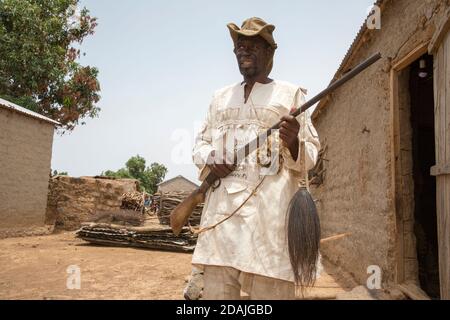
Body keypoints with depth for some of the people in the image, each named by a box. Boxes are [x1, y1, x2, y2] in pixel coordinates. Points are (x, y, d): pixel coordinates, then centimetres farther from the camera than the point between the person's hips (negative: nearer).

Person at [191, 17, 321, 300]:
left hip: (269, 208, -3)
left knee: (271, 288, -7)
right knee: (215, 288, 2)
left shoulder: (290, 94, 10)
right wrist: (210, 158, 1)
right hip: (221, 208, 4)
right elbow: (200, 142, 24)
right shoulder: (221, 96, 23)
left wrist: (294, 145, -18)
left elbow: (311, 154, 5)